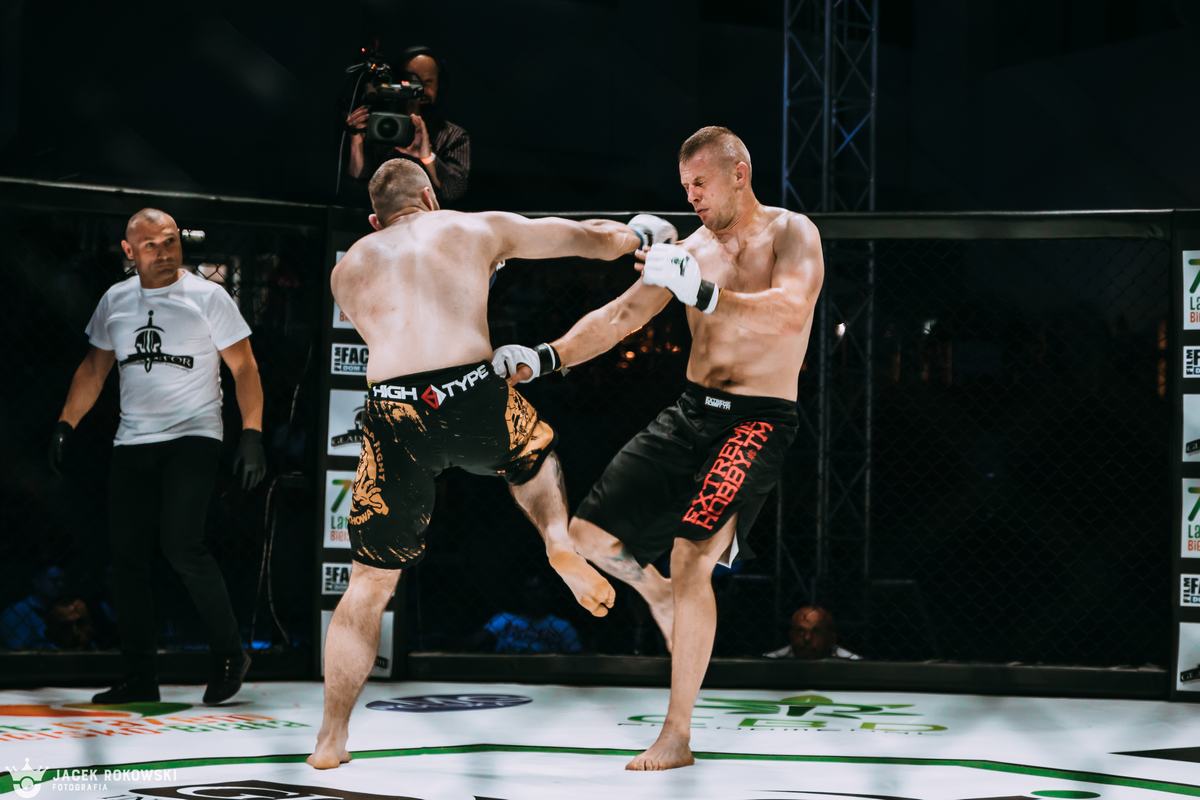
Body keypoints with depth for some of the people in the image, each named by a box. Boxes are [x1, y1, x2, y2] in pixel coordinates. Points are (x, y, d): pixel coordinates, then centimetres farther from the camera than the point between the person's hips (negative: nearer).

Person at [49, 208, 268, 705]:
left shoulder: (208, 297, -4)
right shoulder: (115, 301, 9)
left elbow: (244, 368, -4)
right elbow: (93, 369, 19)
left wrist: (252, 434, -12)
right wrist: (65, 425, 11)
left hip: (193, 436, -5)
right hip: (132, 443, 5)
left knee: (182, 546, -19)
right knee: (127, 556, 2)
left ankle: (229, 654, -1)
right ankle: (139, 678, 11)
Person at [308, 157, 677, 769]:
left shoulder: (348, 269, 22)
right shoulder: (479, 229, 20)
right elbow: (586, 237, 29)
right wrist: (636, 235, 48)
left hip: (393, 416, 1)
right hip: (475, 400, -1)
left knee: (369, 582, 13)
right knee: (534, 455, 36)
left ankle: (332, 736, 12)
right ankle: (558, 540, 6)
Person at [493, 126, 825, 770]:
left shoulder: (791, 234, -6)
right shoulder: (690, 251, 12)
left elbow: (791, 312, -25)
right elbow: (620, 317, 11)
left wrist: (705, 294, -37)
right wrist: (546, 356, -3)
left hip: (756, 424, -7)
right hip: (689, 414, 7)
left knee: (691, 557, -21)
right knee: (591, 534, 2)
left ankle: (676, 738, -14)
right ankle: (658, 594, 35)